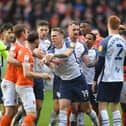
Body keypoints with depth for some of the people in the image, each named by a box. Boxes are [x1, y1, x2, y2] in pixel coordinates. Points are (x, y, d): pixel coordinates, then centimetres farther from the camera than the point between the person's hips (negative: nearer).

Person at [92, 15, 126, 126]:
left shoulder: (106, 41, -10)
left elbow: (100, 63, -11)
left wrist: (95, 80, -4)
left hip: (107, 79, -5)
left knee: (102, 105, -2)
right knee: (115, 106, 12)